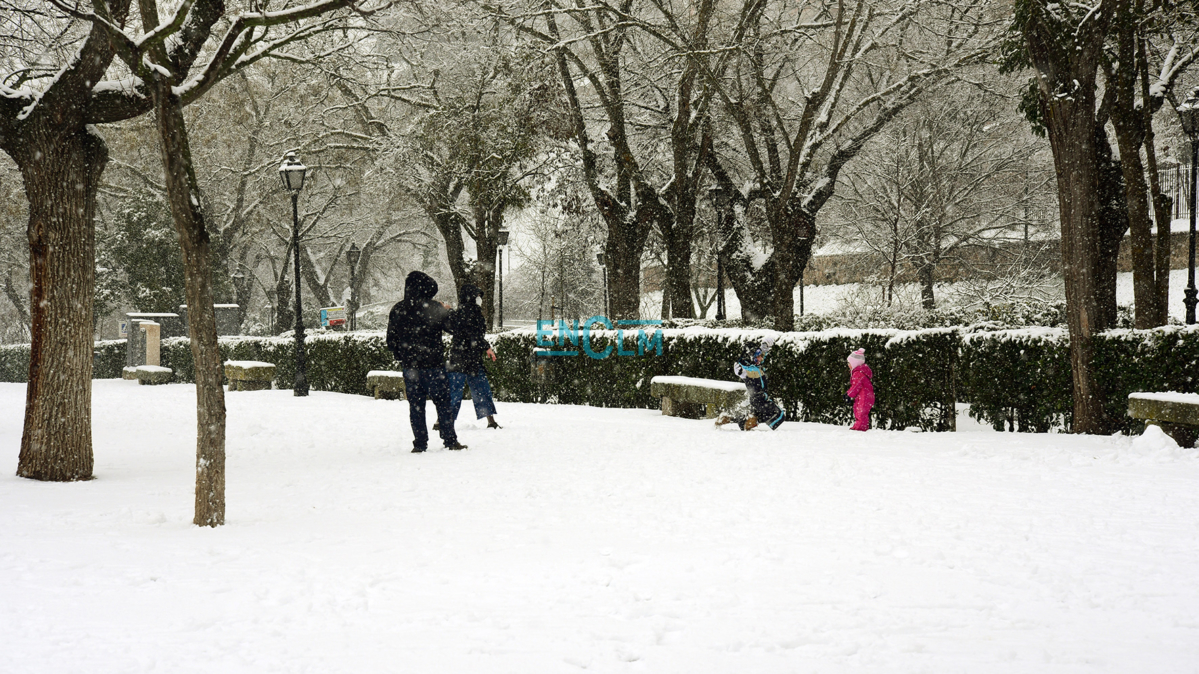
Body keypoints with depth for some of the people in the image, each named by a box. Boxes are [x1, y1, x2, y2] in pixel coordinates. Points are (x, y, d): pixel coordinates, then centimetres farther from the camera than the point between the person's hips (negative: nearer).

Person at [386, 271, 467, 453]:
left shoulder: (397, 310, 3)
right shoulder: (434, 308, -10)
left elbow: (391, 341, 7)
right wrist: (448, 311, 18)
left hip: (409, 366, 3)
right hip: (432, 364, -3)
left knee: (415, 404, 8)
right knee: (442, 403, 5)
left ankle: (419, 444, 6)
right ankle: (450, 441, 4)